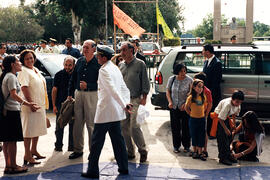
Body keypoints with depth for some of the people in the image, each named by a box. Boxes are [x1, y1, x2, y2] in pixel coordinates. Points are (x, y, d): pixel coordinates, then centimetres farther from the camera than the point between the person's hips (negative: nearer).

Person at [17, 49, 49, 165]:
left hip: (40, 104, 9)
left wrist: (44, 103, 17)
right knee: (29, 130, -5)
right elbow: (24, 88, -20)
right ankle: (27, 155, 1)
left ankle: (34, 150, 30)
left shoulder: (36, 70, 16)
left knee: (38, 129, 17)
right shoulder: (23, 71, -11)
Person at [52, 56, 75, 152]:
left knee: (72, 126, 7)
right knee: (59, 127, 5)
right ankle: (58, 146, 19)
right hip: (60, 104, 0)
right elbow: (54, 90, 2)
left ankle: (71, 146, 19)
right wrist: (54, 105, -3)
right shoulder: (59, 75, 0)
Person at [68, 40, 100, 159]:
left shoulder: (98, 63, -7)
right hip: (78, 94, 5)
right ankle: (78, 149, 21)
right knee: (77, 123, 9)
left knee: (91, 124, -1)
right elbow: (73, 79, 16)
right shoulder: (80, 61, 11)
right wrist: (70, 94, 13)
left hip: (91, 94, -5)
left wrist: (87, 86, -18)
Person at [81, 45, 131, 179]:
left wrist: (124, 105, -21)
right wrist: (126, 103, 7)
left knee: (97, 140, 0)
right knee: (118, 139, 15)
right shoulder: (115, 68, 13)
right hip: (116, 112, 9)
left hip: (105, 112, -9)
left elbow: (113, 90, -23)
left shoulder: (104, 70, -14)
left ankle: (92, 170, 6)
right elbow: (124, 89, 14)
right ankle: (123, 167, 21)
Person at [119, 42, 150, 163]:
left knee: (134, 126, -11)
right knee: (124, 127, 5)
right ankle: (130, 152, 17)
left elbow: (145, 82, -1)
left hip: (135, 99, -5)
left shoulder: (140, 64, 0)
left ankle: (142, 150, 7)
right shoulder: (120, 65, 14)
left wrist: (144, 97, -8)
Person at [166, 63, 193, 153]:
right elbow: (168, 91, 9)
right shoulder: (172, 79, 1)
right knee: (175, 127, 8)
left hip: (185, 107, -2)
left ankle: (186, 146, 20)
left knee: (186, 127, 3)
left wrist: (185, 104, -16)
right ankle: (176, 145, 22)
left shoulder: (189, 80, -9)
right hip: (174, 107, 3)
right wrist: (170, 102, -4)